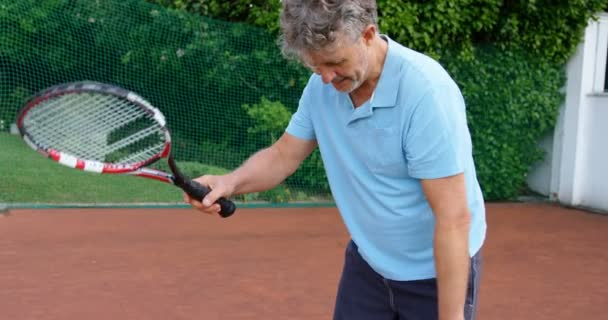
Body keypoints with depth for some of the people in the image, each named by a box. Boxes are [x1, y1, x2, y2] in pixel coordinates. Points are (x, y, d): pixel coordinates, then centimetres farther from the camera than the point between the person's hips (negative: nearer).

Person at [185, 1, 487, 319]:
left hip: (437, 272, -5)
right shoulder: (322, 87, -7)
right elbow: (283, 155, 3)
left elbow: (453, 218, -27)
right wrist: (229, 182, -17)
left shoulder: (426, 90, -27)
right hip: (367, 262, 6)